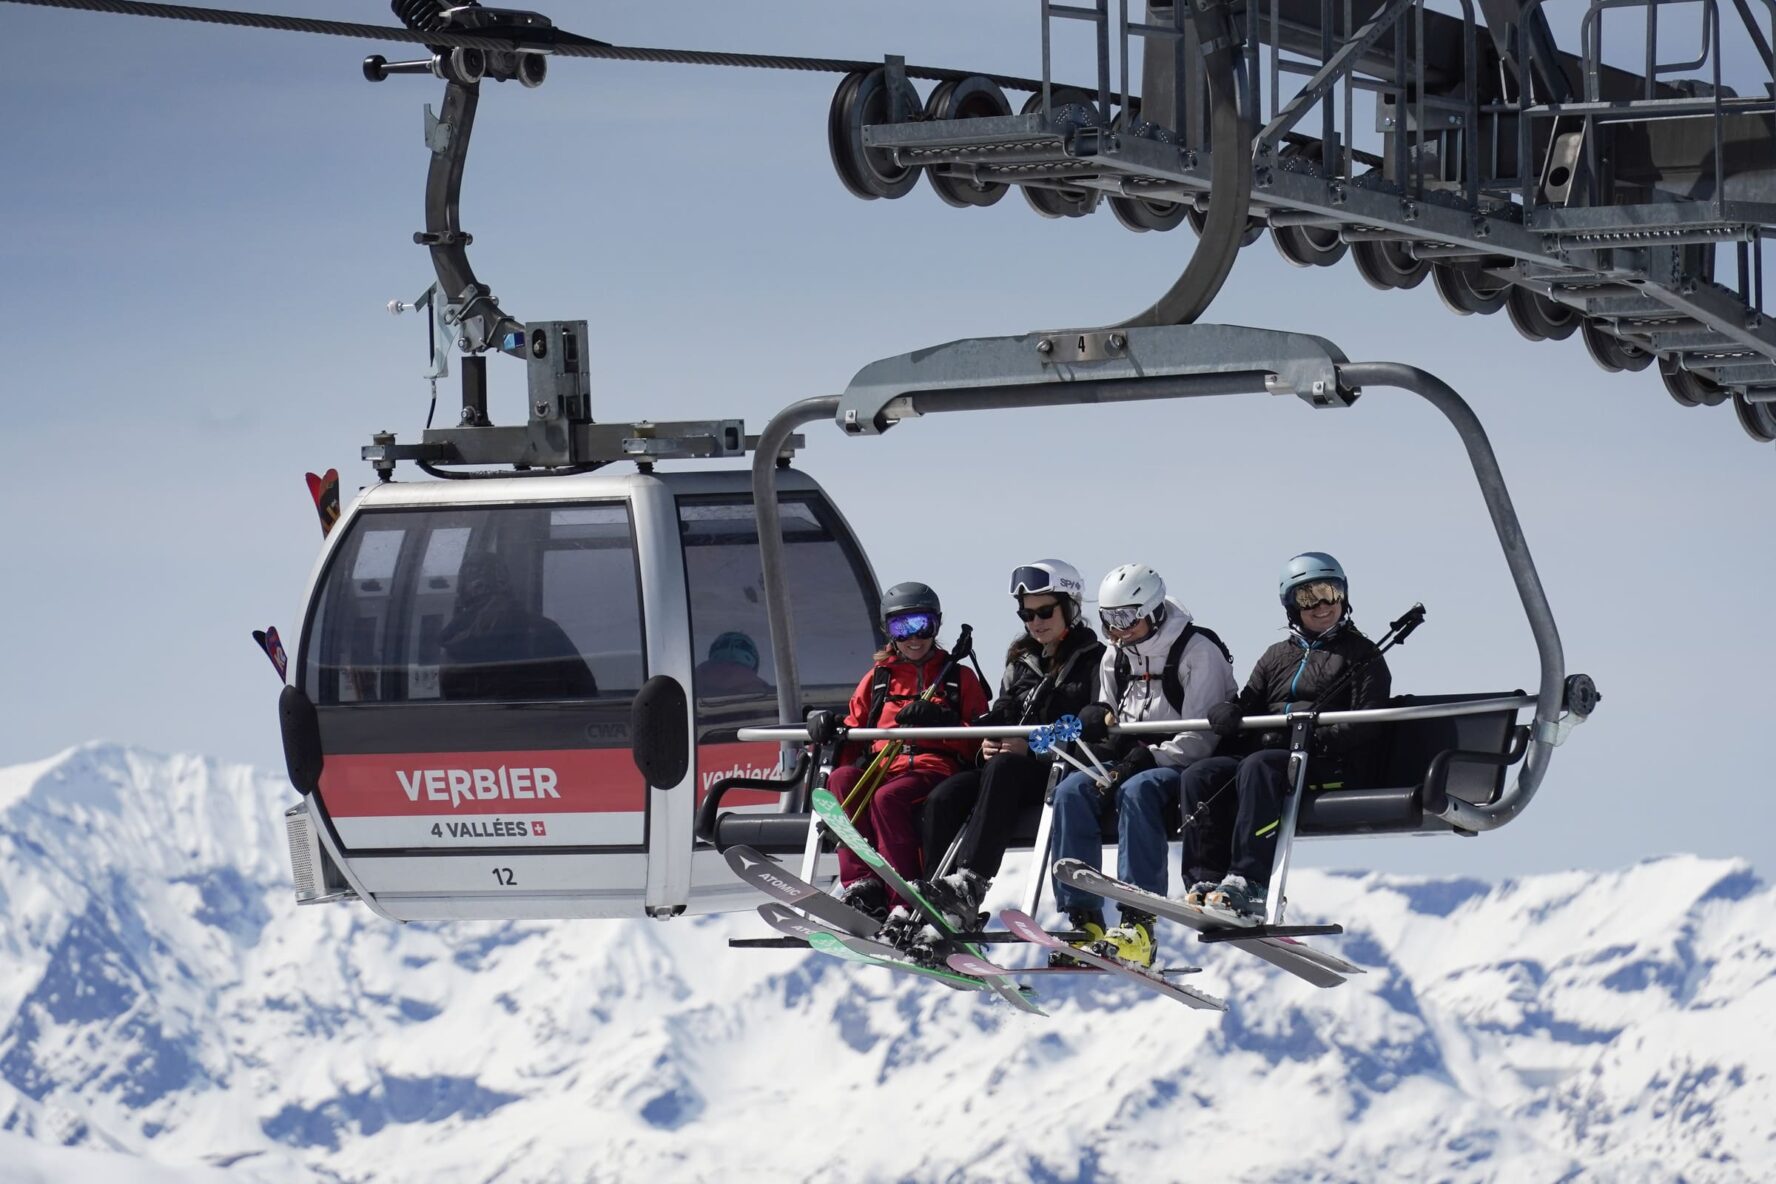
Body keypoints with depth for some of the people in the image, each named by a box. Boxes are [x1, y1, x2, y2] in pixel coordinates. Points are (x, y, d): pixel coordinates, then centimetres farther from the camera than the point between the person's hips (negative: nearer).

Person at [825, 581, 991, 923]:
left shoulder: (958, 678, 17)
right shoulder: (878, 679, 26)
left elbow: (977, 744, 8)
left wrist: (940, 721, -10)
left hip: (935, 767, -4)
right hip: (881, 770, 4)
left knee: (888, 798, -37)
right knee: (842, 779, -31)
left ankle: (903, 904, -38)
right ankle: (863, 884, -40)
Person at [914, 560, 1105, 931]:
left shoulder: (1093, 660, 0)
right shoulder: (1022, 661, 22)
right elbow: (1001, 713, 24)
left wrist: (1033, 747, -18)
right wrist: (990, 739, -1)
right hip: (1014, 765, 7)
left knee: (1004, 769, -37)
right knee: (945, 797, -21)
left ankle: (969, 886, -50)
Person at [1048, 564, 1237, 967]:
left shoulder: (1197, 651, -8)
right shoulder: (1115, 657, 13)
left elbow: (1202, 736, -14)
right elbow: (1108, 719, 21)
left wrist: (1149, 759, -24)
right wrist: (1099, 721, -4)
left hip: (1181, 765, -6)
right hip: (1131, 761, 6)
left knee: (1137, 791, -38)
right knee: (1072, 791, -23)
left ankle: (1138, 922, -43)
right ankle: (1084, 920, -28)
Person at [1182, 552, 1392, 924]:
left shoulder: (1361, 655, 11)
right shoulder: (1277, 657, 27)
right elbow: (1248, 706, 21)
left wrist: (1318, 737, -18)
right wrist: (1227, 714, -4)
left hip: (1332, 764, -6)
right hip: (1268, 751, 6)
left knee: (1257, 767, -37)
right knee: (1199, 775, -21)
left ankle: (1249, 888, -48)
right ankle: (1208, 880, -32)